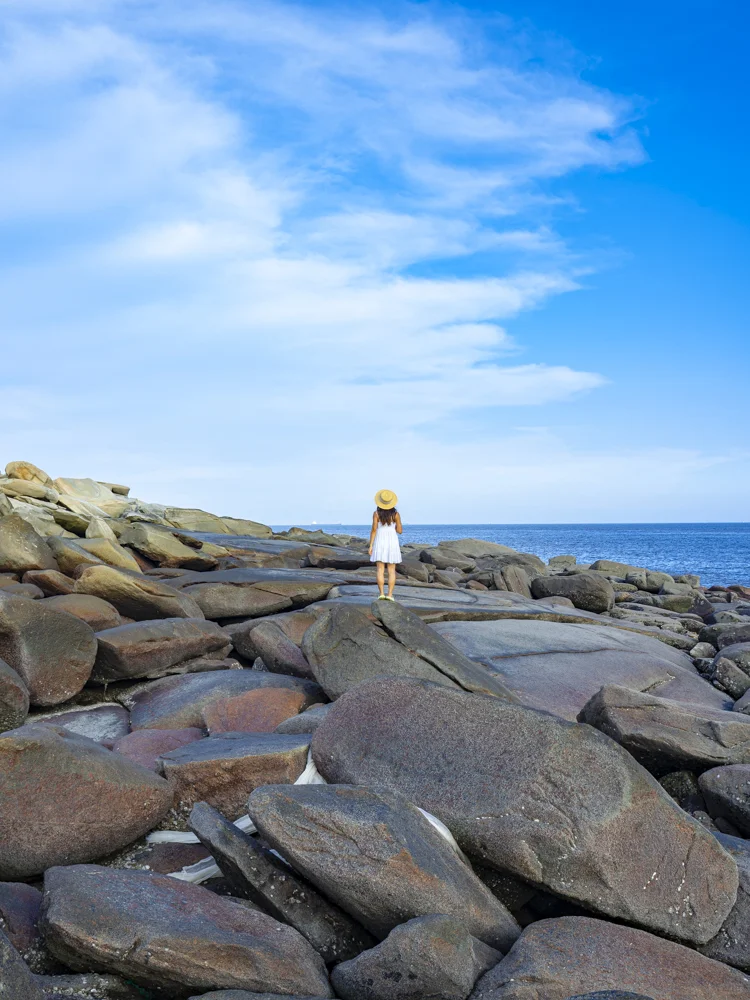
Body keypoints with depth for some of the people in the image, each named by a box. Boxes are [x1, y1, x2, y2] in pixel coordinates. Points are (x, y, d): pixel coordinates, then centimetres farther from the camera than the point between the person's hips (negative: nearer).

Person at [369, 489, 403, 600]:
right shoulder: (396, 514, -4)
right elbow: (400, 531, 0)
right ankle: (390, 594, -2)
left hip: (380, 543, 0)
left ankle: (381, 594, -5)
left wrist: (370, 546, -4)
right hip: (392, 543, 0)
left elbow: (374, 530, -9)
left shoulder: (376, 513, -6)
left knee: (380, 570, 2)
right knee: (391, 571, 4)